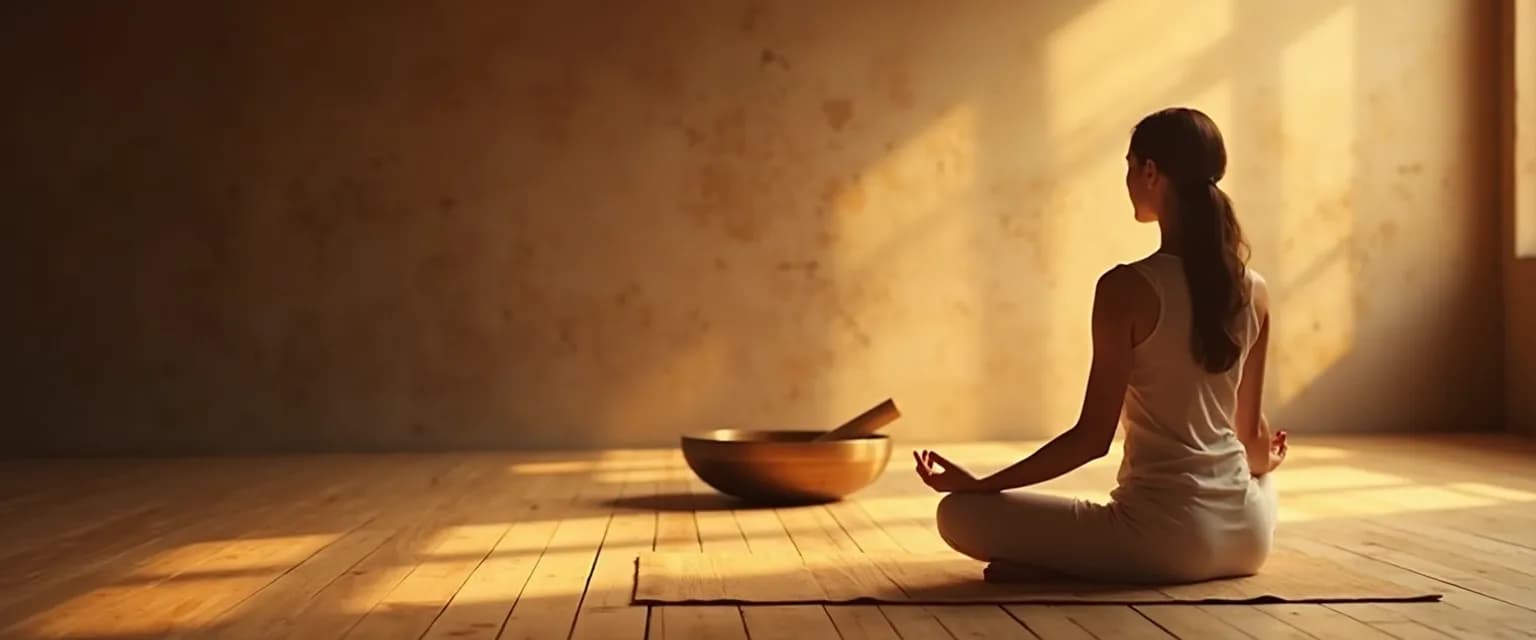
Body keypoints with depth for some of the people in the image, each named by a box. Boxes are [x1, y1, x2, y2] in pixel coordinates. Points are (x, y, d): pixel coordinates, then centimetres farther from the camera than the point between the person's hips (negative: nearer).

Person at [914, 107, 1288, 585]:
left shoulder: (1128, 288, -14)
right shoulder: (1254, 290, 2)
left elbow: (1093, 438, -14)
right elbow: (1253, 433, 12)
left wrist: (979, 484, -6)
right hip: (1247, 537, 5)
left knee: (959, 514, 3)